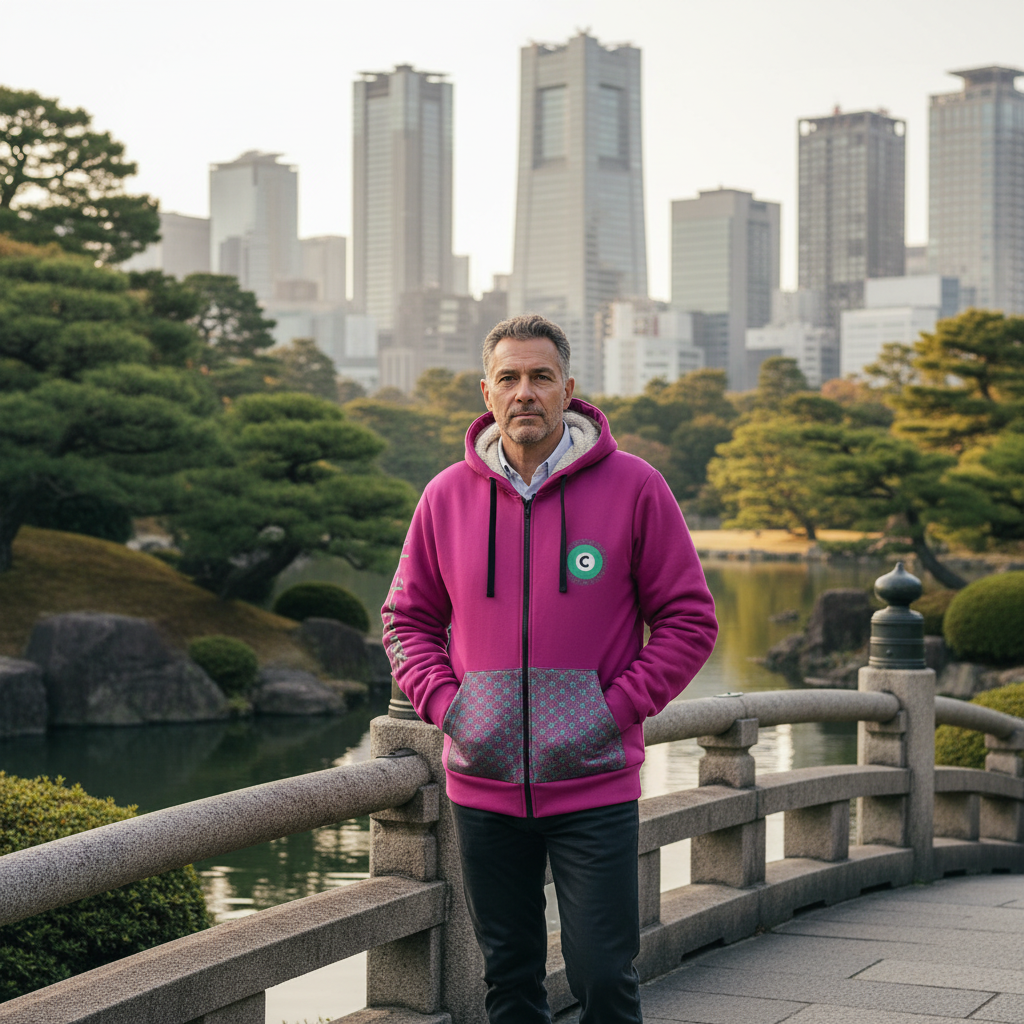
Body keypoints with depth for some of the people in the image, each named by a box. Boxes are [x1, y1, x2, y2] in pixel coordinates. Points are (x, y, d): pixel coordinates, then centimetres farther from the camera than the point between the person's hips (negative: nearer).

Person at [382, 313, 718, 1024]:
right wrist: (444, 703, -2)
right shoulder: (447, 497, 4)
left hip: (595, 785, -3)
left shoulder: (633, 487, -4)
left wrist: (617, 707, -10)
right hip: (483, 786, 3)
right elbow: (408, 619, 14)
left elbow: (689, 619, 0)